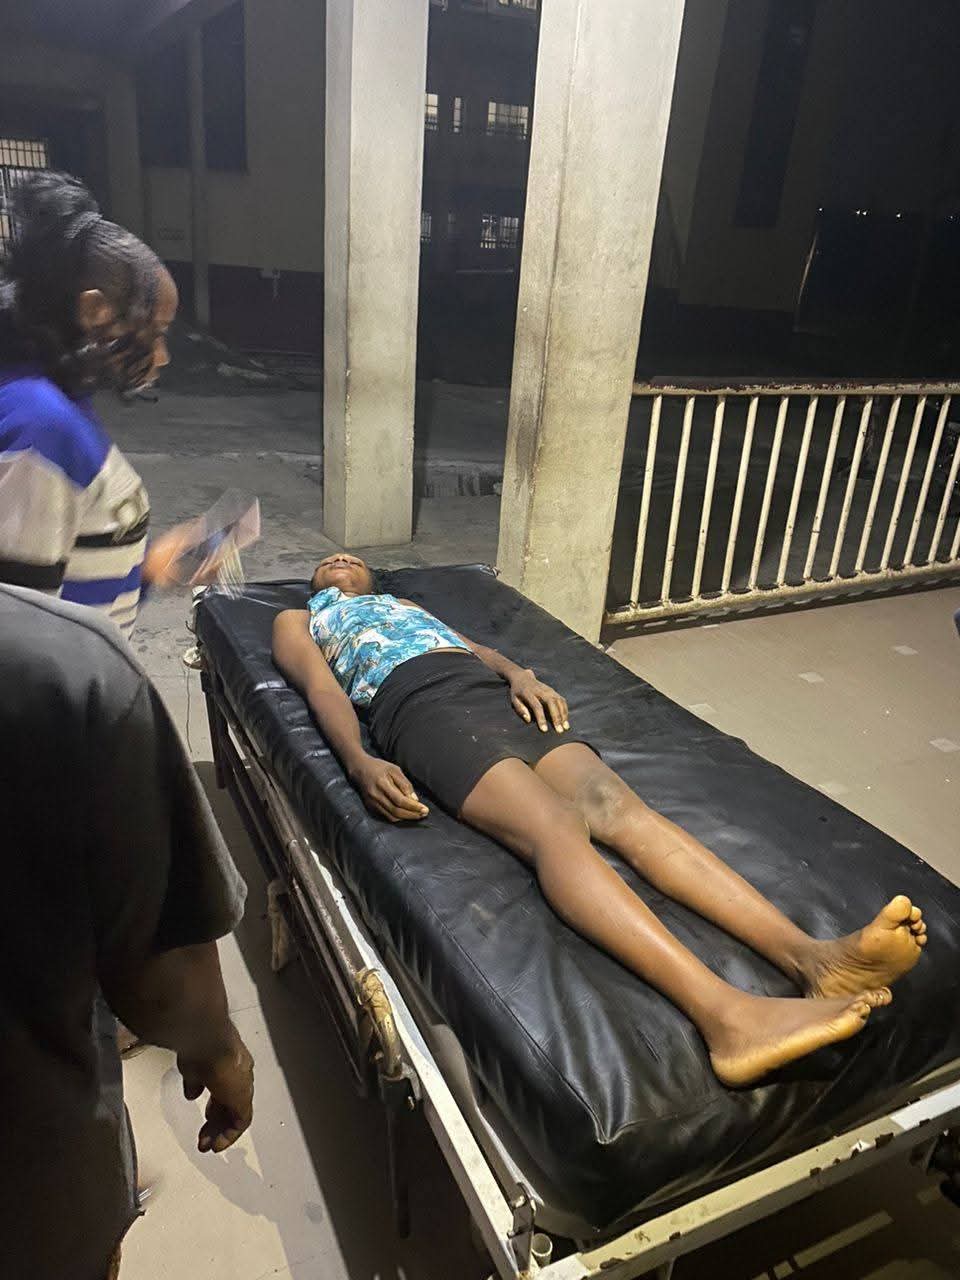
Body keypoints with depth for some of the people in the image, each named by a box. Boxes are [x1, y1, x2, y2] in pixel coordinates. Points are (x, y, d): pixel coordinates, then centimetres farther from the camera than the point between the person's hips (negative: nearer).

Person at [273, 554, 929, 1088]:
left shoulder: (408, 604, 44)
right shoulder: (297, 620, 31)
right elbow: (324, 690, 10)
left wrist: (519, 673, 2)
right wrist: (362, 766, -12)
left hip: (494, 689, 4)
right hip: (420, 703, -4)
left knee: (615, 803, -23)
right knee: (553, 825, -32)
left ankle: (811, 954, -42)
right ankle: (725, 1011, -51)